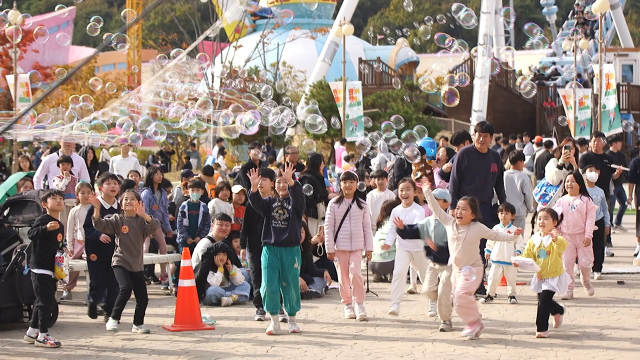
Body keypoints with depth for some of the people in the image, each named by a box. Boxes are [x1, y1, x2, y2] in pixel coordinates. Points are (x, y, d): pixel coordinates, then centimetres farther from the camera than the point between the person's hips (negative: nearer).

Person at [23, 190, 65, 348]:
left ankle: (32, 332, 26)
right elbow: (31, 234, -28)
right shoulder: (43, 219, -11)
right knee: (46, 301, -10)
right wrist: (46, 228, -44)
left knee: (42, 301, 15)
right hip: (40, 268, -9)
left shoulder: (60, 226, 16)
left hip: (52, 269, 9)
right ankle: (43, 336, -6)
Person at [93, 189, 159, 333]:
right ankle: (113, 319, -11)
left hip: (137, 264, 3)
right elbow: (100, 225, -11)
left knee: (142, 297, 5)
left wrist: (144, 215, -32)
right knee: (126, 288, -26)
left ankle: (138, 324, 27)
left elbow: (154, 227, -16)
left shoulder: (141, 220, 3)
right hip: (120, 262, -3)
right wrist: (97, 209, -26)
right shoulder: (118, 219, 0)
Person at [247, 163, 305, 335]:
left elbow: (298, 195, -19)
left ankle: (292, 320, 22)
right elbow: (256, 204, -9)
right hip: (270, 248, 2)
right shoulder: (270, 202, 10)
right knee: (269, 286, -5)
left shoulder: (295, 203, 3)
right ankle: (274, 320, 7)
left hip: (291, 250, -1)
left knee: (291, 285, 5)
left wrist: (290, 180, -37)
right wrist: (254, 187, -28)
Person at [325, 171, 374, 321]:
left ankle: (359, 304, -7)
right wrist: (329, 248, -4)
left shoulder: (362, 205, 7)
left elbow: (367, 227, 10)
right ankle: (347, 304, 16)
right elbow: (328, 226, 1)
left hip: (357, 245, 0)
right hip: (340, 245, 0)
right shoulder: (334, 204, 2)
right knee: (343, 276, 4)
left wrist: (369, 248, 6)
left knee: (355, 273, -14)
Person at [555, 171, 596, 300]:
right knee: (566, 263, 0)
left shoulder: (586, 200, -1)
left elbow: (590, 218, -4)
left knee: (585, 262, 0)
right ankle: (568, 289, 7)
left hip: (582, 236, -2)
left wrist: (588, 235, -11)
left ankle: (586, 281, 31)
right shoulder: (561, 201, 6)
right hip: (566, 236, 2)